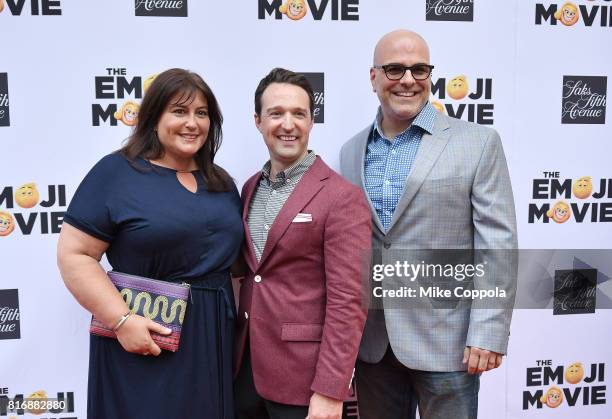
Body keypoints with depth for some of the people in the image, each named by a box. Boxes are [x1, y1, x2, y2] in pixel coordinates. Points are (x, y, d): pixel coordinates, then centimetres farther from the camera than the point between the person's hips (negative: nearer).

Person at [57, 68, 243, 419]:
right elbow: (73, 254, -11)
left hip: (214, 337, 6)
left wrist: (238, 322, 7)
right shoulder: (116, 172, -8)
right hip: (146, 339, -5)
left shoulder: (221, 182, 10)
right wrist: (122, 320, -19)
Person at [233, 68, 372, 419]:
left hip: (303, 374, -6)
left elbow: (347, 302, -16)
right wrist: (234, 352, 11)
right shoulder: (250, 189, 8)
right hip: (245, 366, 6)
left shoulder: (342, 197, -13)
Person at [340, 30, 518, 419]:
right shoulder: (352, 150, 7)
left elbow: (498, 244, -8)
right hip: (370, 340, 4)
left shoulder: (479, 143, -5)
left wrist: (488, 334, -13)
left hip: (445, 338, -3)